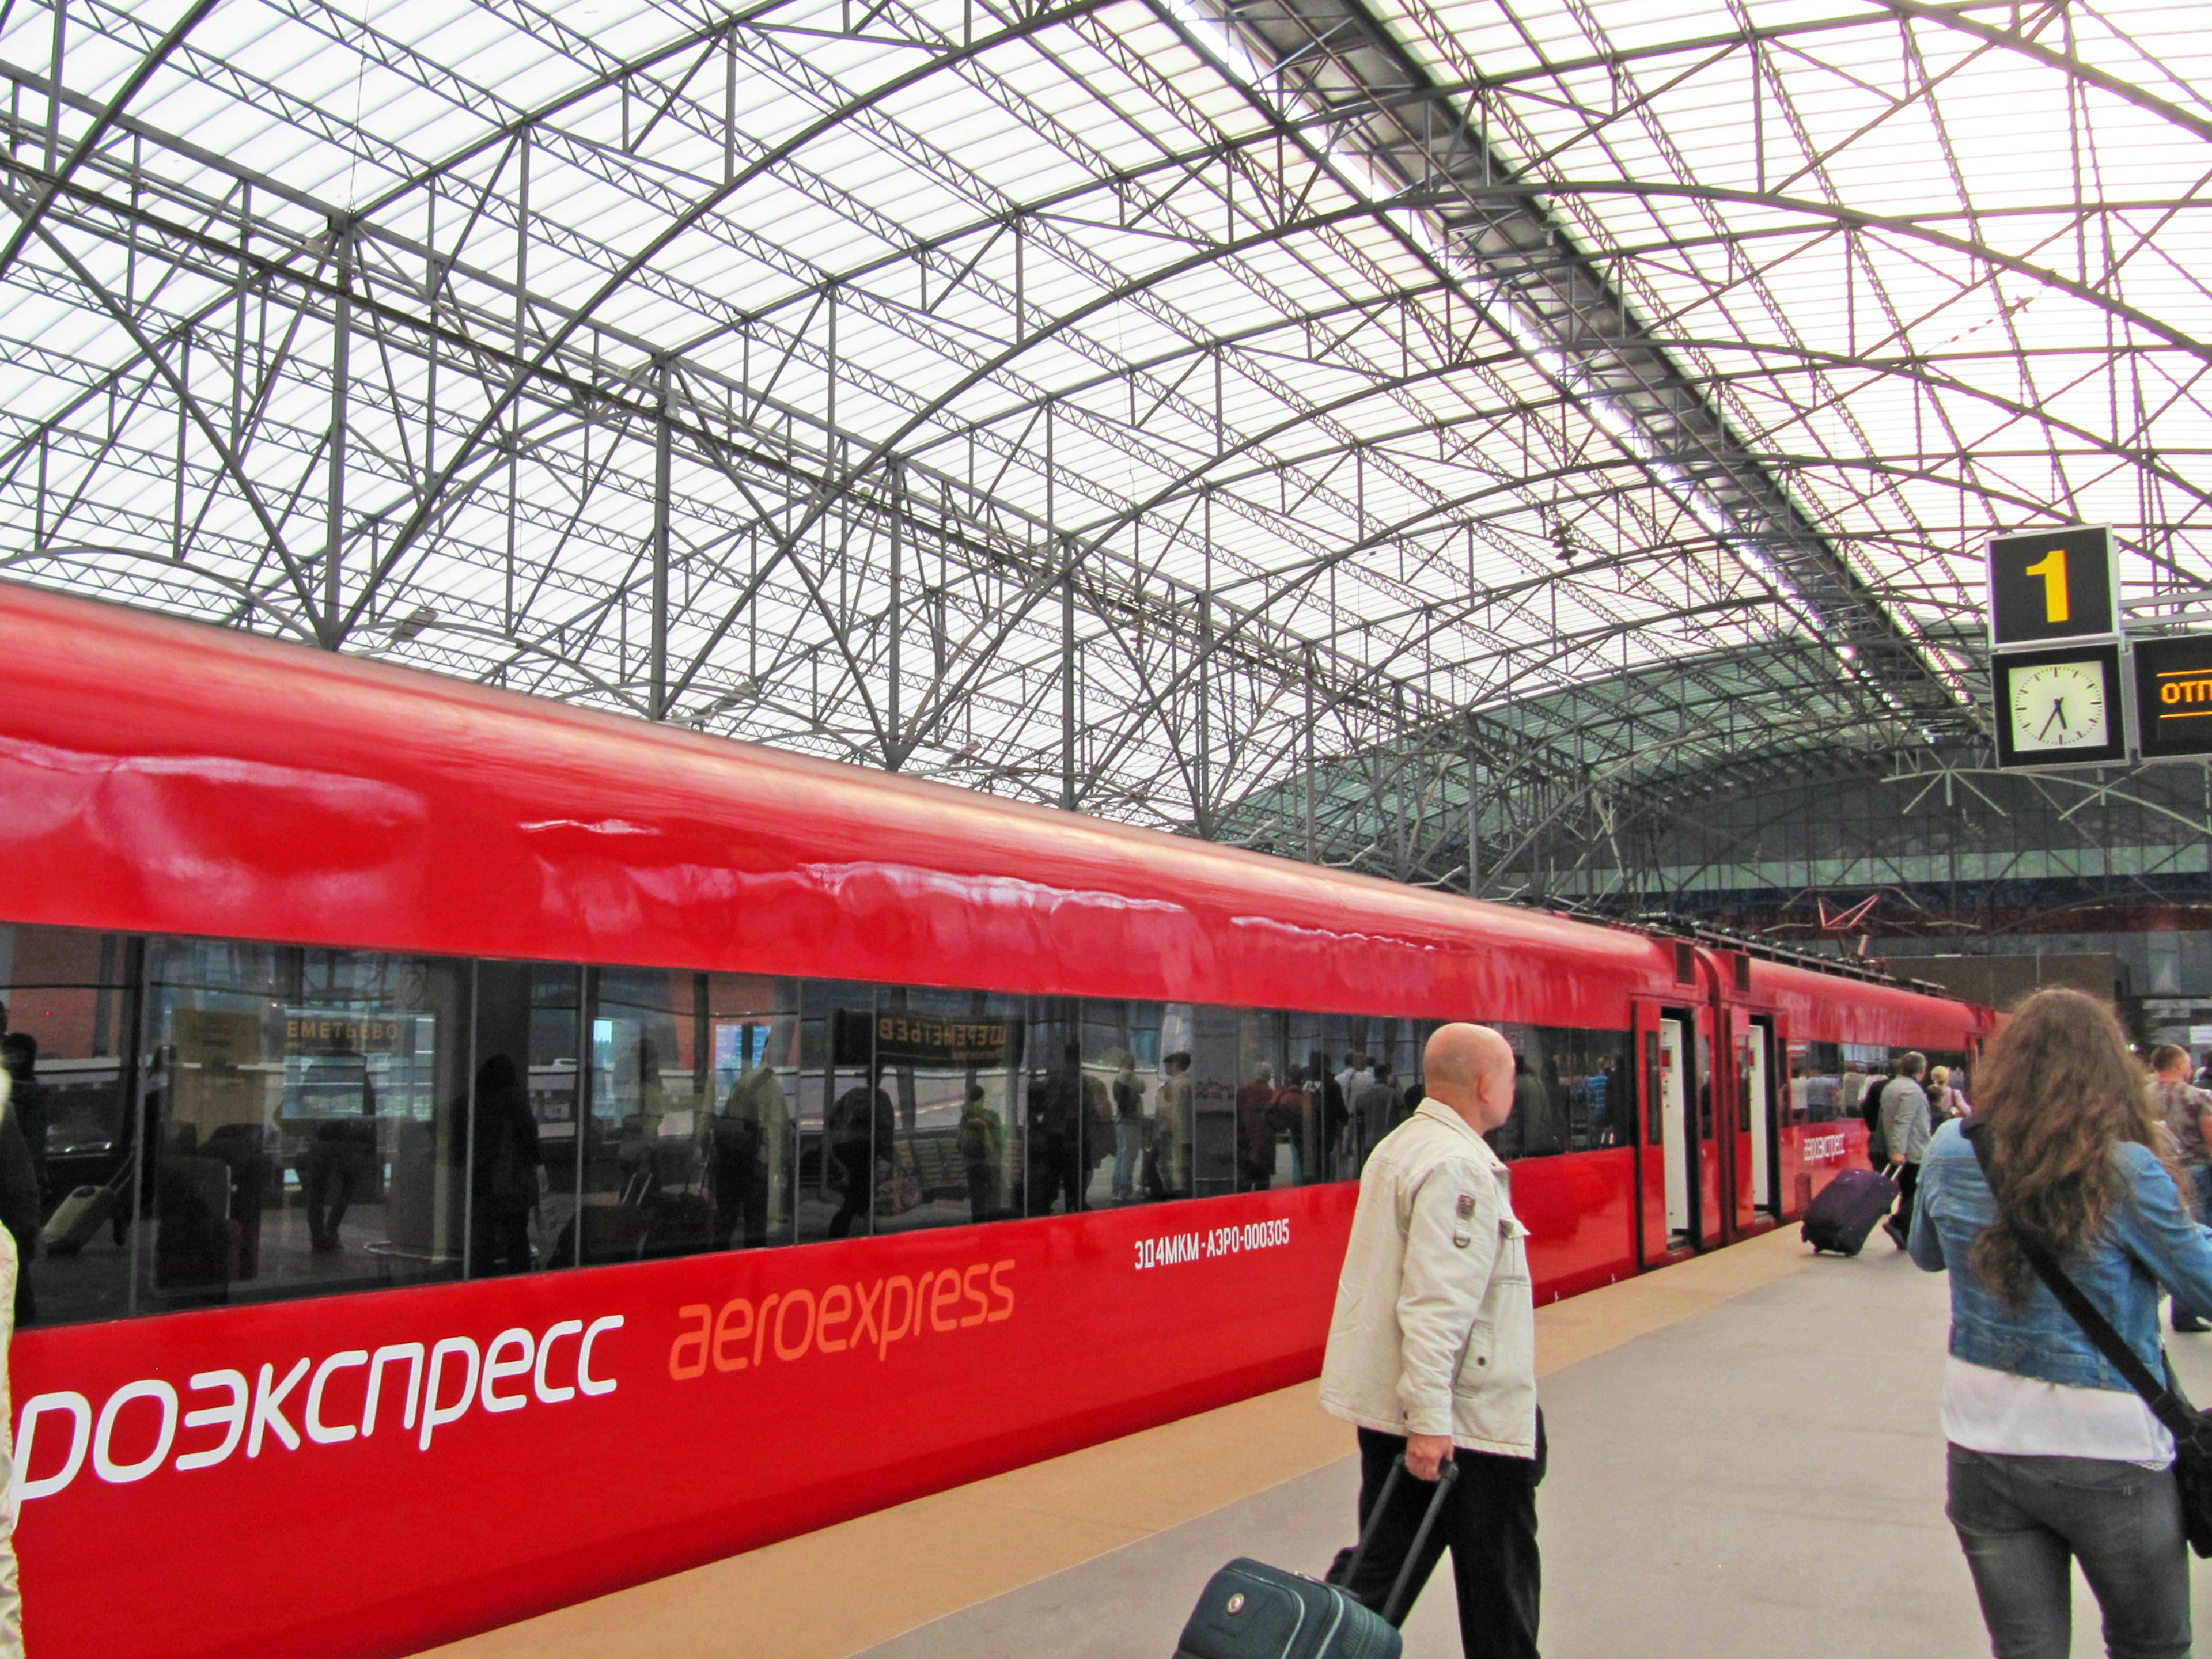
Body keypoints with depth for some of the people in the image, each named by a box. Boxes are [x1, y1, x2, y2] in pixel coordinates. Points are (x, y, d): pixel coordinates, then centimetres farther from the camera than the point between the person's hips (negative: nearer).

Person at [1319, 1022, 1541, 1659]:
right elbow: (1436, 1305, -26)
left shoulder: (1398, 1147, 13)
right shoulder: (1459, 1167, -20)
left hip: (1385, 1399, 9)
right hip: (1465, 1417, -9)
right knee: (1499, 1580, 8)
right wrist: (1430, 1419, -27)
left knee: (1384, 1563, 13)